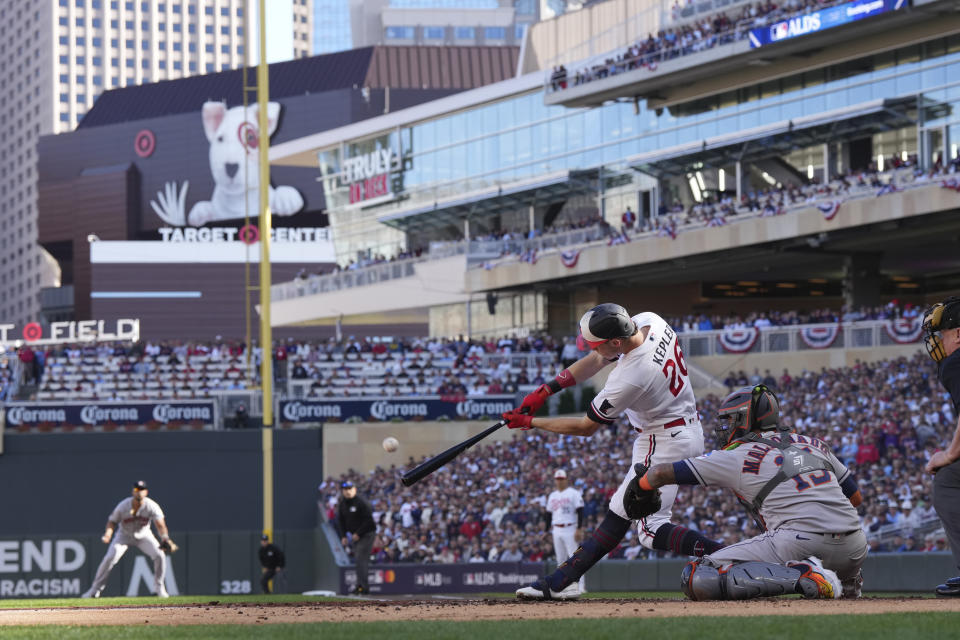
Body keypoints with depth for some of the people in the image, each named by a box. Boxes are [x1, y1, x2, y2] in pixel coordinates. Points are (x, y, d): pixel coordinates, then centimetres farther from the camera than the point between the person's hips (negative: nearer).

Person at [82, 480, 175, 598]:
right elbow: (112, 521, -13)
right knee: (109, 558, -18)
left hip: (143, 534, 1)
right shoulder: (123, 506, -24)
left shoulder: (151, 506, -25)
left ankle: (159, 587, 2)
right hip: (124, 534, -1)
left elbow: (160, 523, -35)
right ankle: (95, 589, -6)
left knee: (159, 555, -18)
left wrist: (165, 538, -54)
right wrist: (107, 535, -34)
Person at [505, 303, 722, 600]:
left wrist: (530, 423, -5)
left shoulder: (629, 380, -30)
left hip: (665, 443, -10)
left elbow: (587, 427, -14)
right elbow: (596, 361, 6)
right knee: (620, 512, 12)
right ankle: (561, 582, 17)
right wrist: (546, 389, 0)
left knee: (651, 529, -10)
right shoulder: (647, 322, -9)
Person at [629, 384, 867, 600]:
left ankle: (802, 577, -18)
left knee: (696, 579, -7)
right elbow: (855, 497, 26)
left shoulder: (736, 456, 10)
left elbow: (661, 473, 12)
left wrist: (638, 486, 33)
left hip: (801, 542, -7)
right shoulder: (812, 444, 23)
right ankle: (845, 580, 11)